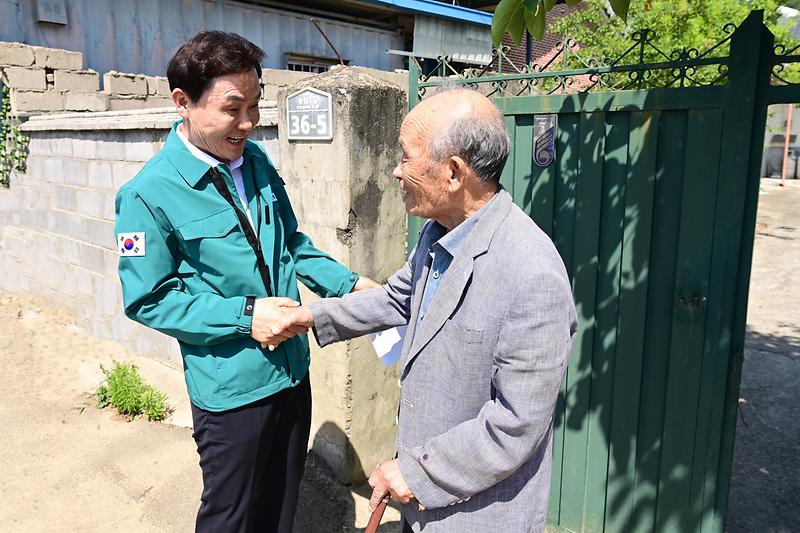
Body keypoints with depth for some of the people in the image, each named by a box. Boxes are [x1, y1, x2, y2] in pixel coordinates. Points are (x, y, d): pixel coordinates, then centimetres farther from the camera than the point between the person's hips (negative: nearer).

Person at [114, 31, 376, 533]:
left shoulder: (256, 161, 2)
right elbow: (149, 300, -13)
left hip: (293, 372, 6)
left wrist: (349, 283, -2)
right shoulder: (149, 194, -17)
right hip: (230, 390, -5)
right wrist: (245, 315, -21)